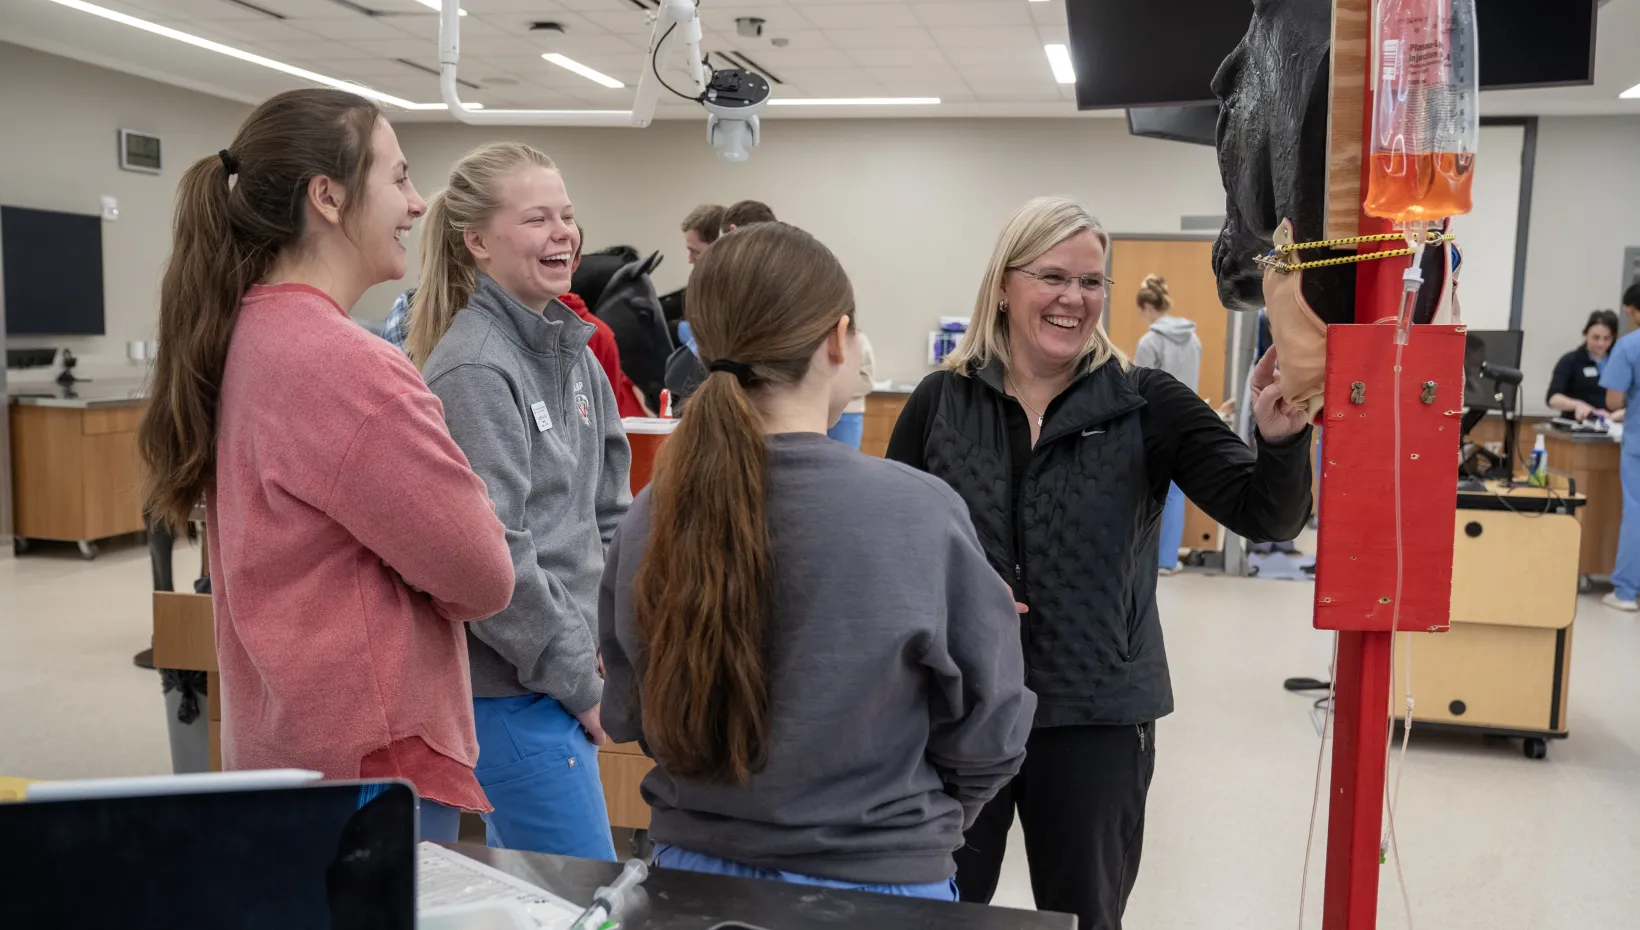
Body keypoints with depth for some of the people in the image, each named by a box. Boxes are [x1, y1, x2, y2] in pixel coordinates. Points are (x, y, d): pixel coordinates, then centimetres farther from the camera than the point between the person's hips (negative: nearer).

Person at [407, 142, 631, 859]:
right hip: (513, 688, -8)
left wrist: (604, 632, 7)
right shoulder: (473, 370, -18)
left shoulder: (573, 350, 9)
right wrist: (579, 681, -13)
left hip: (566, 667, 8)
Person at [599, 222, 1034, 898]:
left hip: (693, 867, 3)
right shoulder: (922, 516, -21)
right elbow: (987, 735, -11)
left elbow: (628, 716, 1)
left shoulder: (651, 517, -11)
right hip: (872, 883, -3)